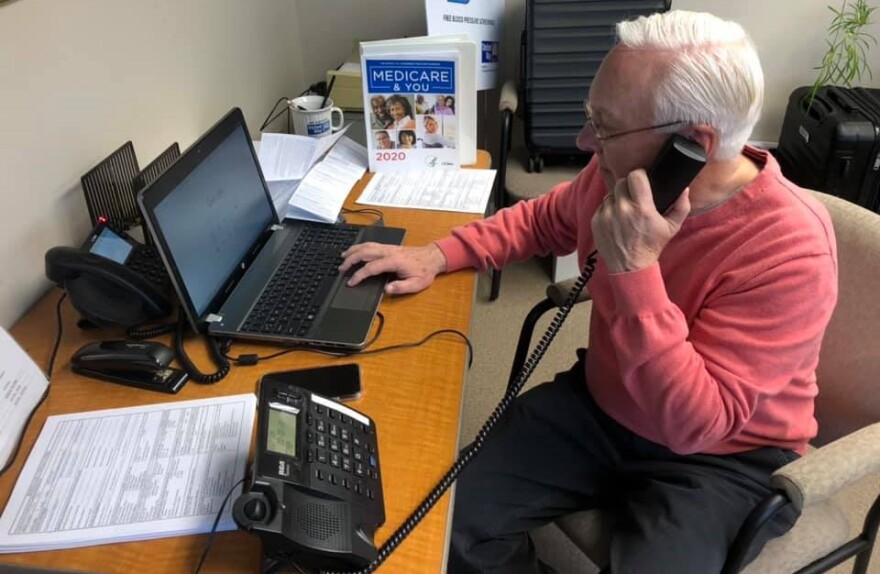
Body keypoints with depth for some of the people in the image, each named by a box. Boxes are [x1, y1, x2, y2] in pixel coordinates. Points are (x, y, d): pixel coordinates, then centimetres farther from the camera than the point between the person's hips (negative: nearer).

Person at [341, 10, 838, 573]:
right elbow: (543, 220, 11)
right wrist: (440, 255, -1)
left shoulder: (790, 249, -29)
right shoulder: (620, 174, -11)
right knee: (458, 513, -9)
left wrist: (634, 270, -37)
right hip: (599, 406, 4)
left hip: (721, 459, -3)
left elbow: (694, 425, -31)